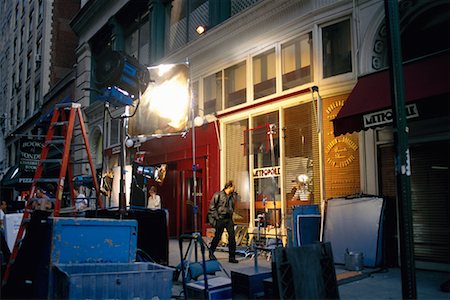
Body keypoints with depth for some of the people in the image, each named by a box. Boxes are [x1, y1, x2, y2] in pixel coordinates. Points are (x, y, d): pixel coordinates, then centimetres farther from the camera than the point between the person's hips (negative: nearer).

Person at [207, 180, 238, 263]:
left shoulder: (232, 196, 9)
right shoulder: (218, 195, -9)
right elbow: (212, 207, -7)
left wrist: (231, 215, 14)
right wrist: (216, 217, -9)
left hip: (229, 219, 5)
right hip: (220, 219, -5)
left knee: (232, 237, -3)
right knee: (217, 237, 6)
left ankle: (232, 257, 4)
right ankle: (211, 252, 31)